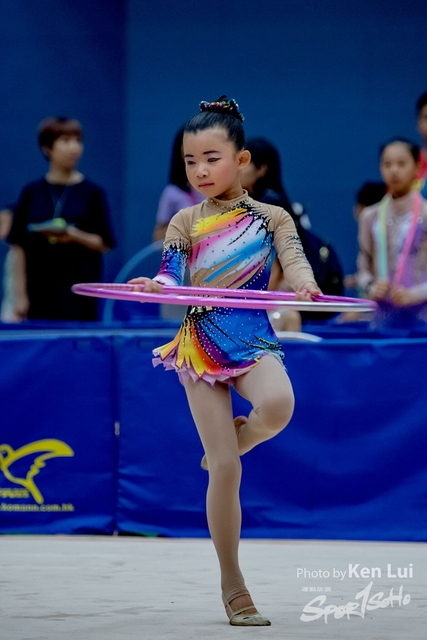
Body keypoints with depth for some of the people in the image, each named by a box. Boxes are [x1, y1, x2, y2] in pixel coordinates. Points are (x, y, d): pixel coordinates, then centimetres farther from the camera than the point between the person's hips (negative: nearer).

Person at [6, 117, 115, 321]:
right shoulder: (31, 193, 6)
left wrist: (76, 237, -15)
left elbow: (105, 243, 4)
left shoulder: (92, 193, 4)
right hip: (40, 292, 1)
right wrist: (20, 295, -1)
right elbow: (18, 247, 5)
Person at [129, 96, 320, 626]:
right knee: (225, 472, -4)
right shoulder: (185, 223, 7)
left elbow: (293, 260, -9)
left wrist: (304, 286, -32)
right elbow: (172, 278, -2)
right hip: (201, 346, 1)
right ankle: (232, 586, 9)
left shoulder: (271, 218, 5)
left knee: (277, 405, -36)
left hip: (253, 341, 0)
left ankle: (236, 440, 2)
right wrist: (153, 285, -26)